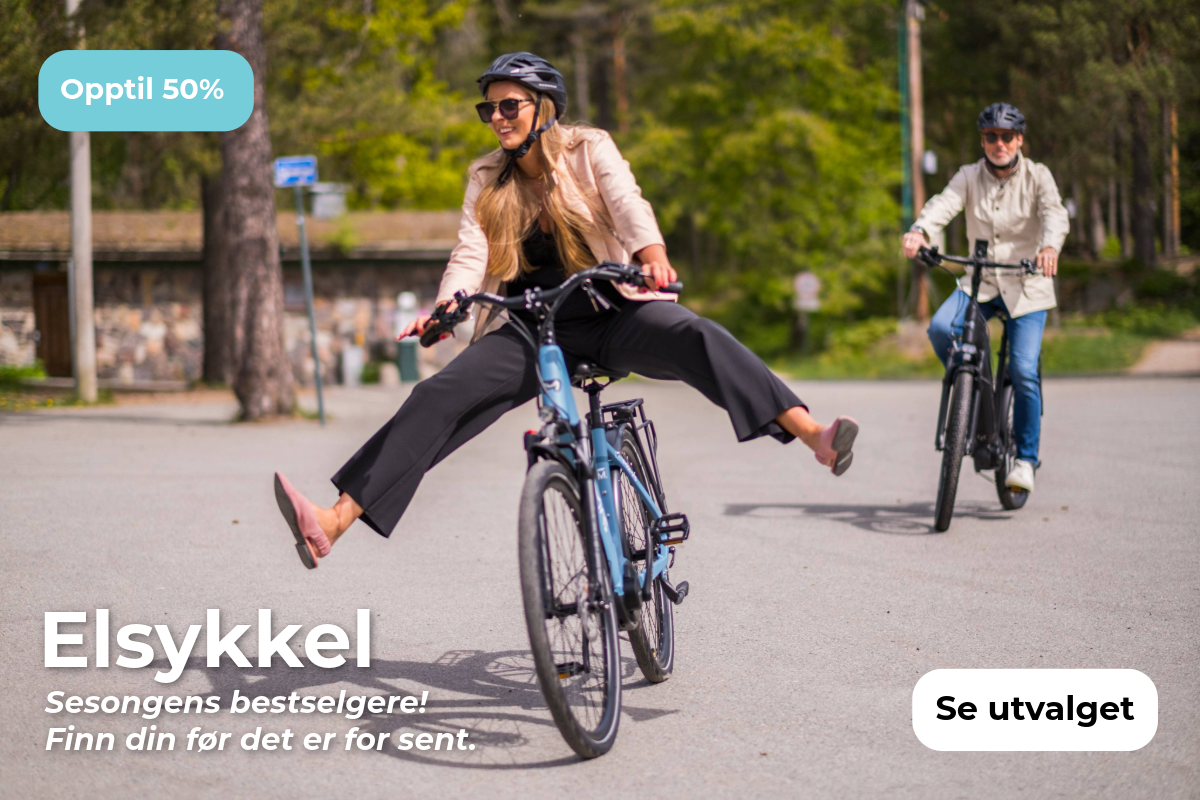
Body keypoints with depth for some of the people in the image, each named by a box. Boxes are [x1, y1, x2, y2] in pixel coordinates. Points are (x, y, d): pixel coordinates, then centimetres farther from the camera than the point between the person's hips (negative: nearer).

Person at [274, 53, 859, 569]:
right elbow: (471, 253, -3)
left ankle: (813, 435, -42)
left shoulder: (590, 149, 0)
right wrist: (444, 307, -25)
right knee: (439, 396, -18)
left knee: (693, 335, -32)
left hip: (611, 313, -2)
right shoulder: (486, 179, 8)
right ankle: (334, 521, -26)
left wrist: (652, 255, -39)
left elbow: (627, 204, -17)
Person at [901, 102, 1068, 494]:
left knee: (1024, 371, -14)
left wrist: (1050, 246, -46)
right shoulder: (969, 177, 0)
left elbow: (1054, 214, -22)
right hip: (980, 281, 2)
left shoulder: (1037, 177, -5)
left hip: (1026, 286, -2)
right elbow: (944, 204, -18)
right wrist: (919, 231, -41)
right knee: (940, 328, -26)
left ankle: (1026, 459, 3)